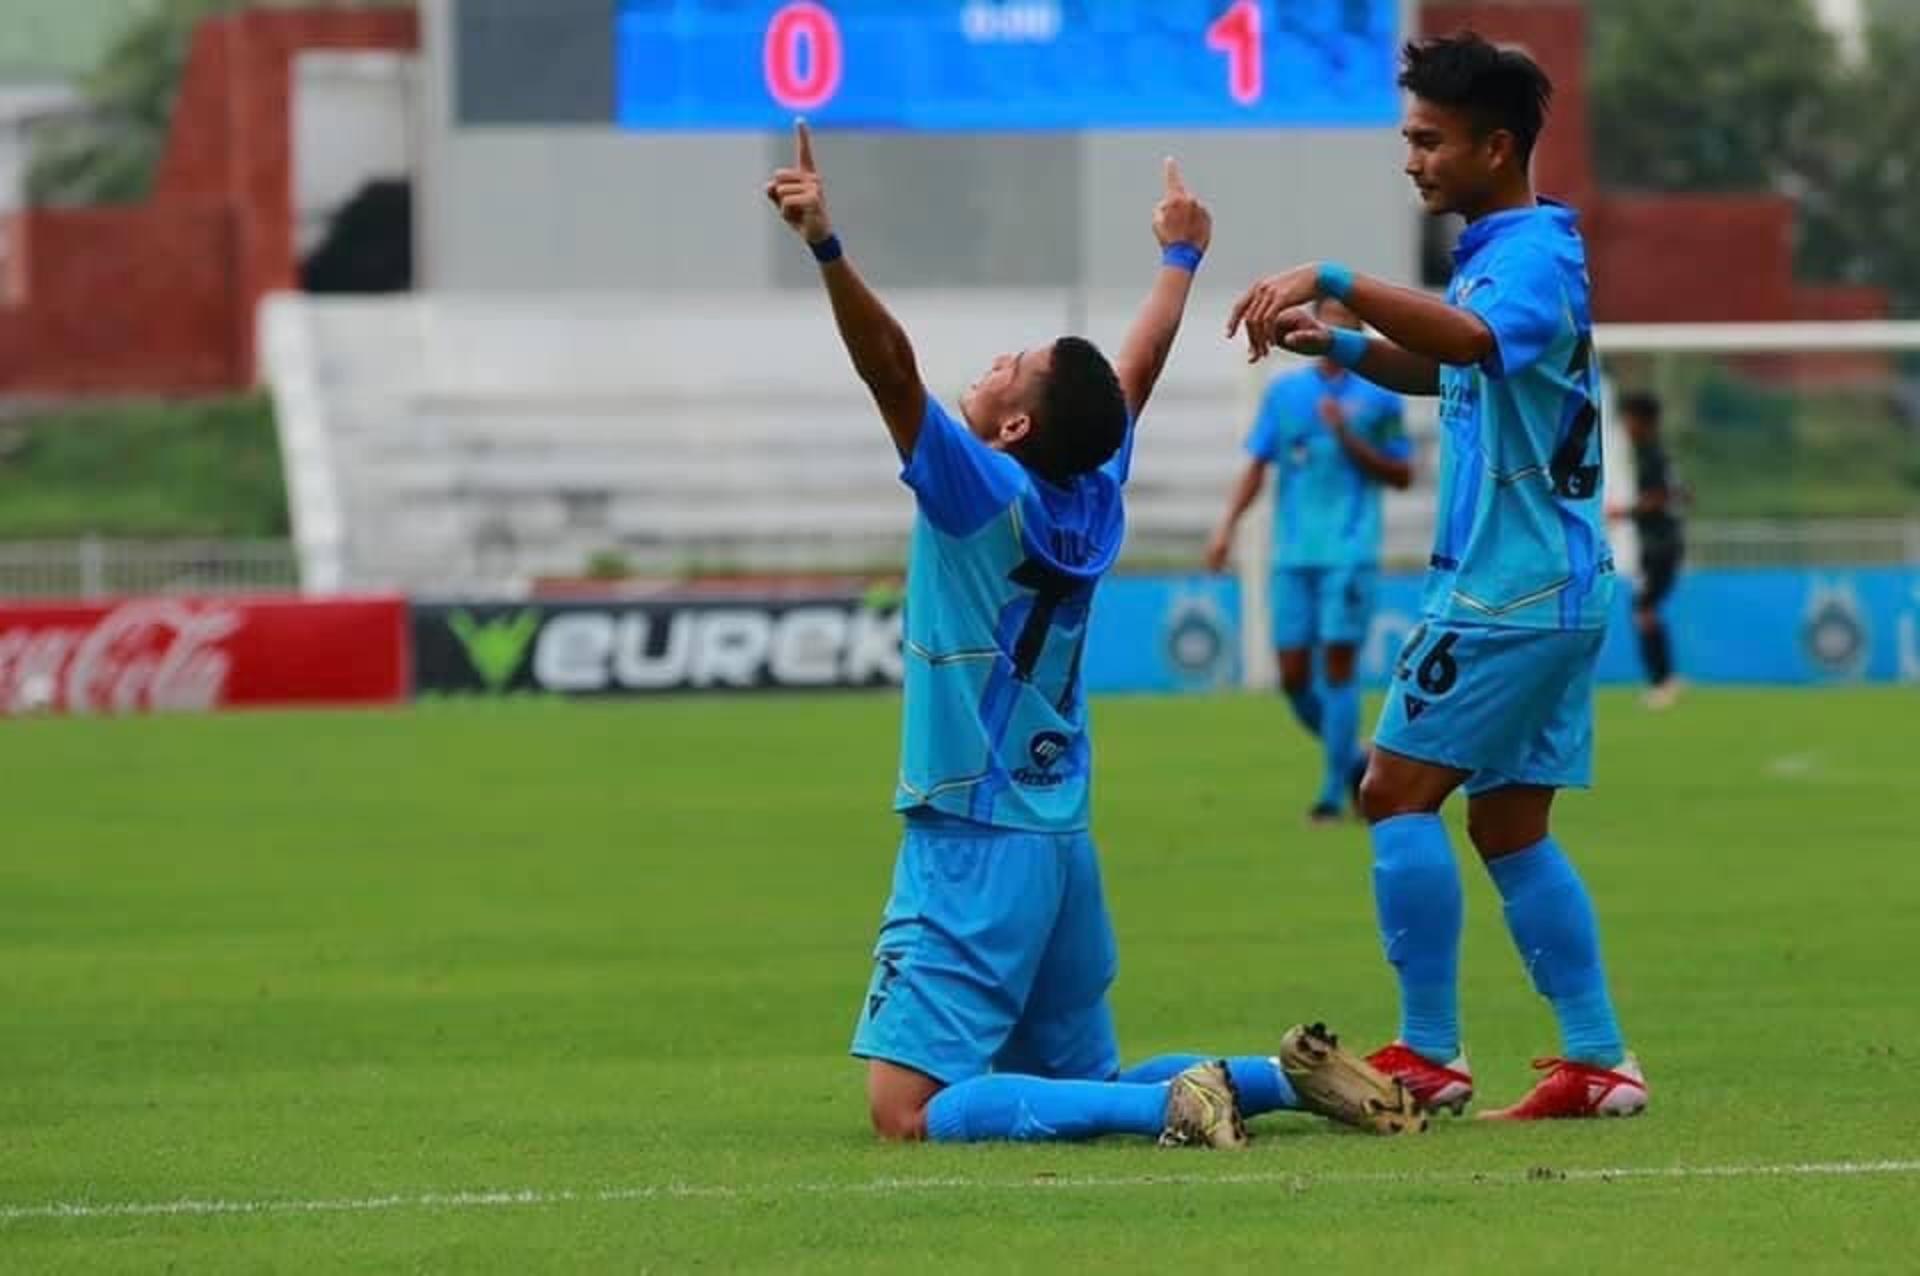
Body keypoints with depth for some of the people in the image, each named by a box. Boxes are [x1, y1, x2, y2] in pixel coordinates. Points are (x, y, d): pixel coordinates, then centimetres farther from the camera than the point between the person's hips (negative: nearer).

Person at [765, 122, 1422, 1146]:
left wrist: (824, 245, -32)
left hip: (973, 845, -8)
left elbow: (892, 371, -25)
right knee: (1082, 1087, 21)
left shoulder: (985, 494, -13)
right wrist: (1179, 259, 38)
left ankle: (1172, 1105, -24)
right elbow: (1138, 372, 24)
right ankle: (1282, 1077, 5)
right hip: (1061, 845, 8)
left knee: (907, 1110, -15)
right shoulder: (1092, 499, 7)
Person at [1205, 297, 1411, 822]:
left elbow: (1402, 476, 6)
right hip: (1293, 556, 3)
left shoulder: (1377, 397, 4)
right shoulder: (1284, 392, 11)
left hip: (1350, 554, -3)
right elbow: (1256, 467, 11)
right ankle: (1353, 758, 23)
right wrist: (1227, 526, -1)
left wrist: (1349, 439, -7)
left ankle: (1334, 791, -3)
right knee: (1292, 675, 1)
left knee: (1337, 666, -8)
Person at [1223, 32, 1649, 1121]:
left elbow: (1470, 339, -37)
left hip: (1510, 591, -10)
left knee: (1399, 792, -6)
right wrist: (1340, 343, 14)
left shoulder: (1536, 255, -15)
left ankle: (1429, 1054, -5)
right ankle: (1599, 1061, 11)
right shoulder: (1497, 254, 16)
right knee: (1513, 828, 11)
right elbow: (1445, 369, 32)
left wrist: (1333, 280, -43)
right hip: (1557, 587, 10)